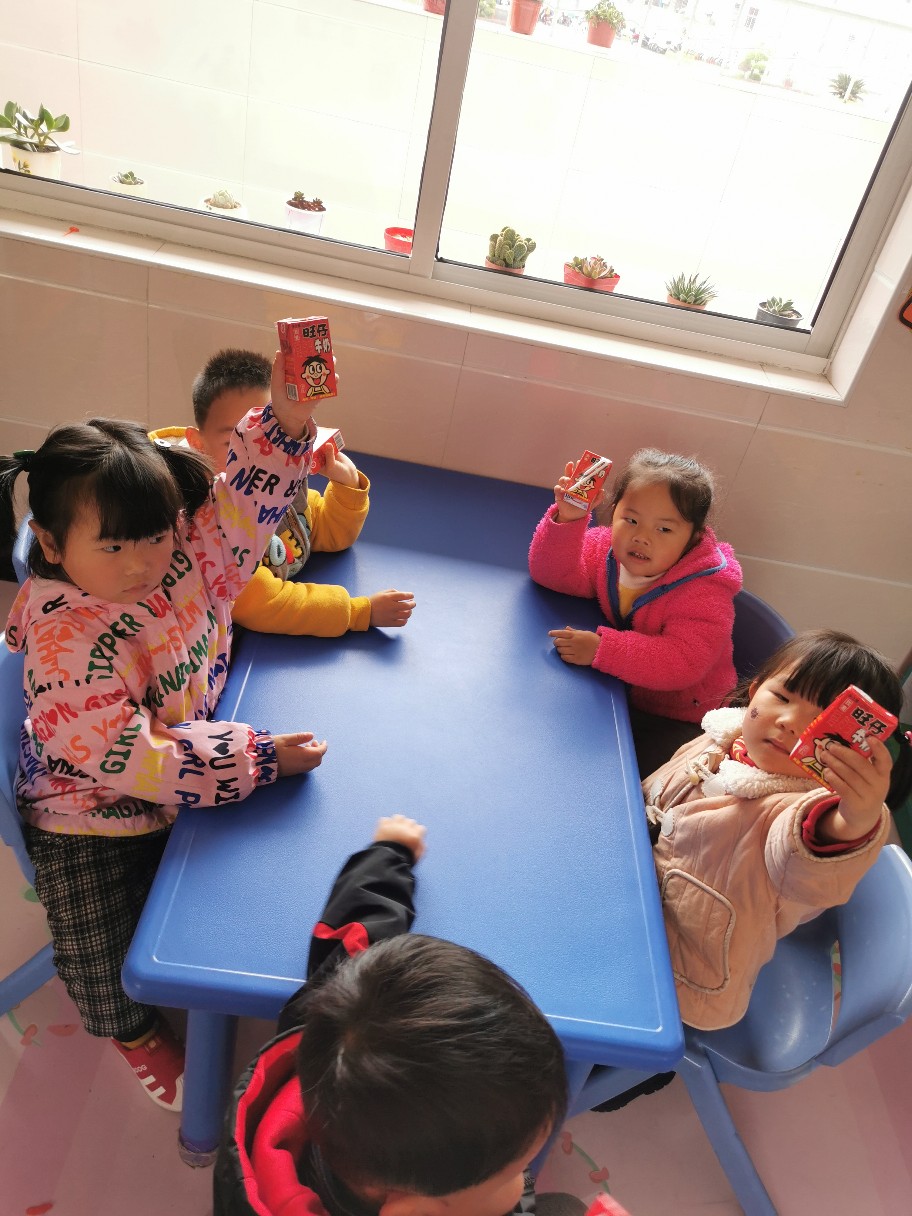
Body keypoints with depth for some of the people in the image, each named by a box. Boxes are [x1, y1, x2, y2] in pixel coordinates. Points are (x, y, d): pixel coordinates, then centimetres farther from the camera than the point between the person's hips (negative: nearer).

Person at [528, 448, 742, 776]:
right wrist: (568, 519, -25)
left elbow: (682, 664, -35)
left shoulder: (704, 593, -25)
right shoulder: (606, 549, -7)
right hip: (619, 695, 6)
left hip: (677, 721, -6)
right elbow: (553, 573, -7)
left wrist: (601, 649, -41)